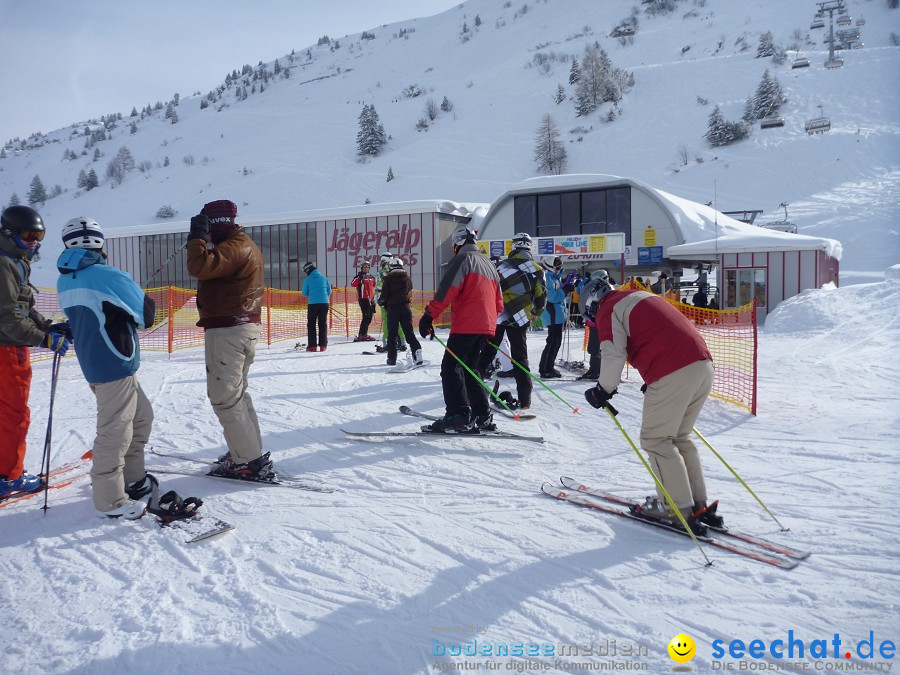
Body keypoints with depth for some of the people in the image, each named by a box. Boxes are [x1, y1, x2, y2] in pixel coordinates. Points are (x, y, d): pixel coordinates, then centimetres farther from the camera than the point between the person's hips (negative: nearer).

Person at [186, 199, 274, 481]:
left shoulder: (236, 247, -16)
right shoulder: (244, 244, 18)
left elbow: (199, 266, -29)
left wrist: (197, 236, -16)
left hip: (227, 330, -11)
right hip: (244, 326, 11)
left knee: (224, 397, -7)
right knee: (236, 392, 20)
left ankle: (251, 462, -5)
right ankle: (249, 451, 26)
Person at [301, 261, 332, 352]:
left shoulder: (308, 279, -3)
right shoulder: (324, 278, 6)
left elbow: (304, 293, 3)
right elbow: (329, 291, 10)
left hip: (312, 304, -3)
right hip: (324, 303, 3)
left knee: (311, 324, 5)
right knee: (323, 324, 9)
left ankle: (312, 346, 1)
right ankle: (322, 345, 7)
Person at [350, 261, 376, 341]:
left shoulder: (371, 277, 17)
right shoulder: (359, 277, -4)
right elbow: (353, 284, -20)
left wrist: (373, 299, 25)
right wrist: (360, 278, -30)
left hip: (370, 299, 7)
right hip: (363, 299, -7)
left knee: (370, 317, 10)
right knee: (366, 316, -15)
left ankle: (364, 334, 20)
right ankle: (361, 335, -13)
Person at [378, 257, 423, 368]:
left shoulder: (388, 277, -3)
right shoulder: (407, 276, 6)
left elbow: (384, 293, -5)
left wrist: (380, 302, 15)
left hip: (392, 308, -2)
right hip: (405, 307, 2)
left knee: (392, 334, 5)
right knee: (409, 332, 4)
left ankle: (392, 358, 5)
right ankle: (417, 352, -10)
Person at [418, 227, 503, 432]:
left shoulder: (462, 259, -2)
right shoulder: (488, 263, 25)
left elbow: (447, 289, -16)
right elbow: (498, 301, 26)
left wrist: (429, 315, -19)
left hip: (466, 324, -9)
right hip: (486, 326, 9)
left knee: (451, 367, -7)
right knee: (469, 369, 15)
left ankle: (458, 415, -17)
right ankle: (483, 416, 11)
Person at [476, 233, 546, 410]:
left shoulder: (502, 266, 0)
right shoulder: (537, 270, 3)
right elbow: (541, 297, 5)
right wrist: (534, 314, 22)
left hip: (497, 316, 0)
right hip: (520, 320, 0)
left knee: (487, 353, 10)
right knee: (520, 358, 8)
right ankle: (524, 400, 5)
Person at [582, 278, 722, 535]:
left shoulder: (608, 309, 3)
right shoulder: (641, 296, 29)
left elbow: (614, 354, -9)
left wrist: (603, 389, 5)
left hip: (672, 375, -8)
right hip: (703, 364, 9)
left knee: (656, 439, 5)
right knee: (680, 437, 19)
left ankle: (678, 507, 6)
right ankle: (699, 504, 21)